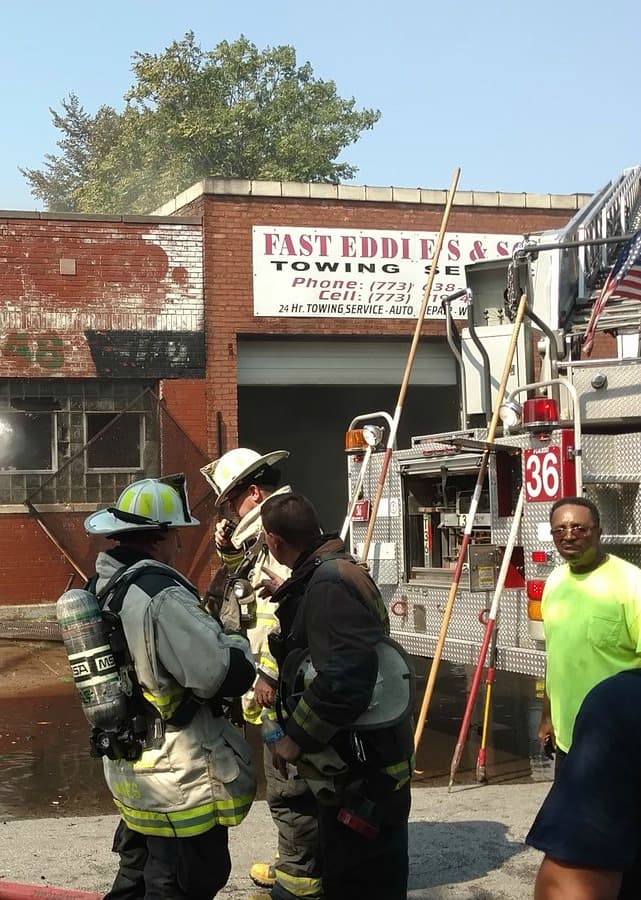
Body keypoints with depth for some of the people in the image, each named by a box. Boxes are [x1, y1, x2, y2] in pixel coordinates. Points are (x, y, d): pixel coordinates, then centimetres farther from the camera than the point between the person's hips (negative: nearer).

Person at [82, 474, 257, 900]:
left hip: (131, 772, 9)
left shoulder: (102, 586, 5)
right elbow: (226, 675, -28)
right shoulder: (160, 595, -25)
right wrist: (240, 644, -7)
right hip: (181, 784, -9)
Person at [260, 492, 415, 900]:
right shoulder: (339, 570, 11)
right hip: (363, 763, 10)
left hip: (362, 772, -10)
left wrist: (297, 737, -20)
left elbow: (345, 679, -31)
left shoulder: (328, 585, -22)